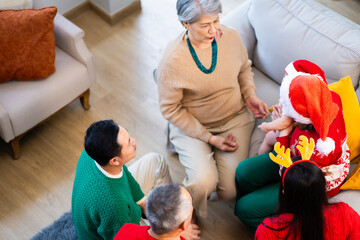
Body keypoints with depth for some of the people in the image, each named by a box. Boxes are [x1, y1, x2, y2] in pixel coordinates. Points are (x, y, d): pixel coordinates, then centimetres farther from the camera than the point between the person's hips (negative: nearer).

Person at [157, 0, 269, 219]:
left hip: (235, 118, 3)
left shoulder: (231, 37, -12)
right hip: (191, 125, -3)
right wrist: (209, 138, -17)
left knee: (230, 191, -12)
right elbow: (170, 109, -14)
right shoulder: (172, 59, -24)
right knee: (204, 183, -26)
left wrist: (250, 95, -7)